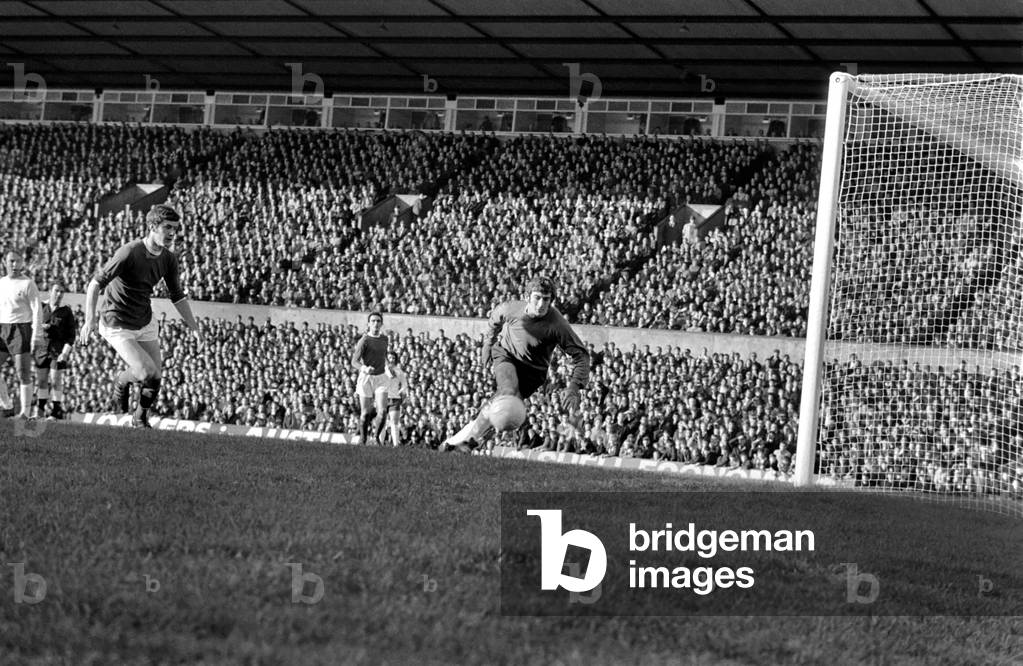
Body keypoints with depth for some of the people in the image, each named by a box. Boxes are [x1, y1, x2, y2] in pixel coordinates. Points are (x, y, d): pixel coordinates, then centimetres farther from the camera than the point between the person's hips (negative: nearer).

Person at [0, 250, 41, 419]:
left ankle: (25, 412, 1)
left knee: (23, 374, -6)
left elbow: (36, 311, -9)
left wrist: (36, 336, -17)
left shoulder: (28, 284, -6)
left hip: (22, 331, -5)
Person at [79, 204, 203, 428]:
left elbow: (177, 296, 10)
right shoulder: (129, 253, -27)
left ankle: (141, 418, 33)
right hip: (118, 327, -6)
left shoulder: (169, 259, -4)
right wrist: (90, 320, -30)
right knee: (146, 373, -19)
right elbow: (95, 284, -23)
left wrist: (194, 327, 5)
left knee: (155, 378, 5)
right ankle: (122, 382, 16)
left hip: (146, 324, 6)